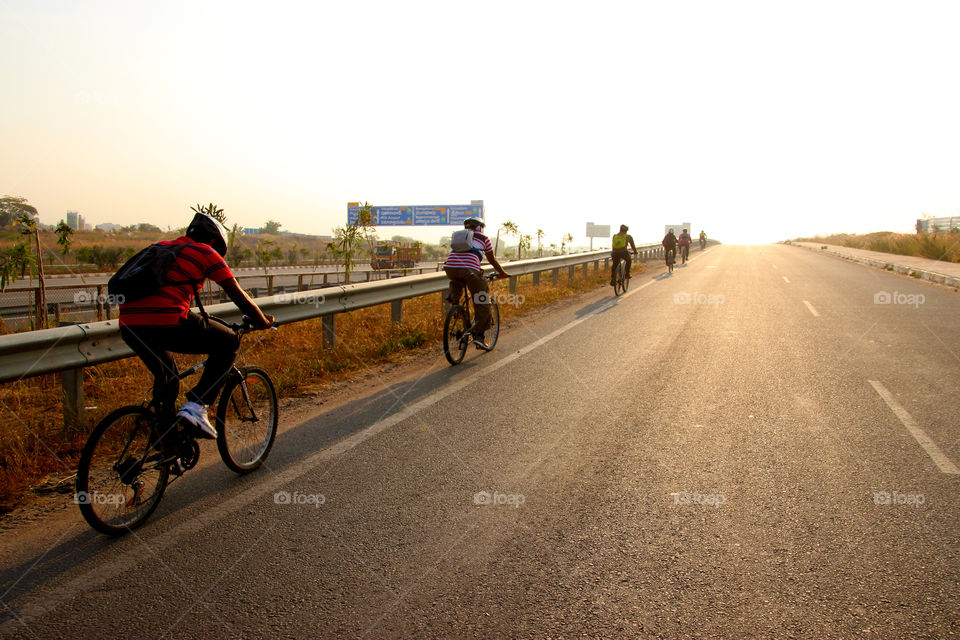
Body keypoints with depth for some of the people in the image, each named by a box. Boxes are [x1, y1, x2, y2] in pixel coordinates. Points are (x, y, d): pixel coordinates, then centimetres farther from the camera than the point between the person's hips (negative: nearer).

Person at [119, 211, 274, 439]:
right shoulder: (205, 253, 11)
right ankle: (196, 406, 3)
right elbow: (239, 297, 12)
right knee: (228, 343, 14)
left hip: (129, 326, 8)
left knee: (166, 377, 31)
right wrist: (264, 322, 28)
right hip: (167, 323, -7)